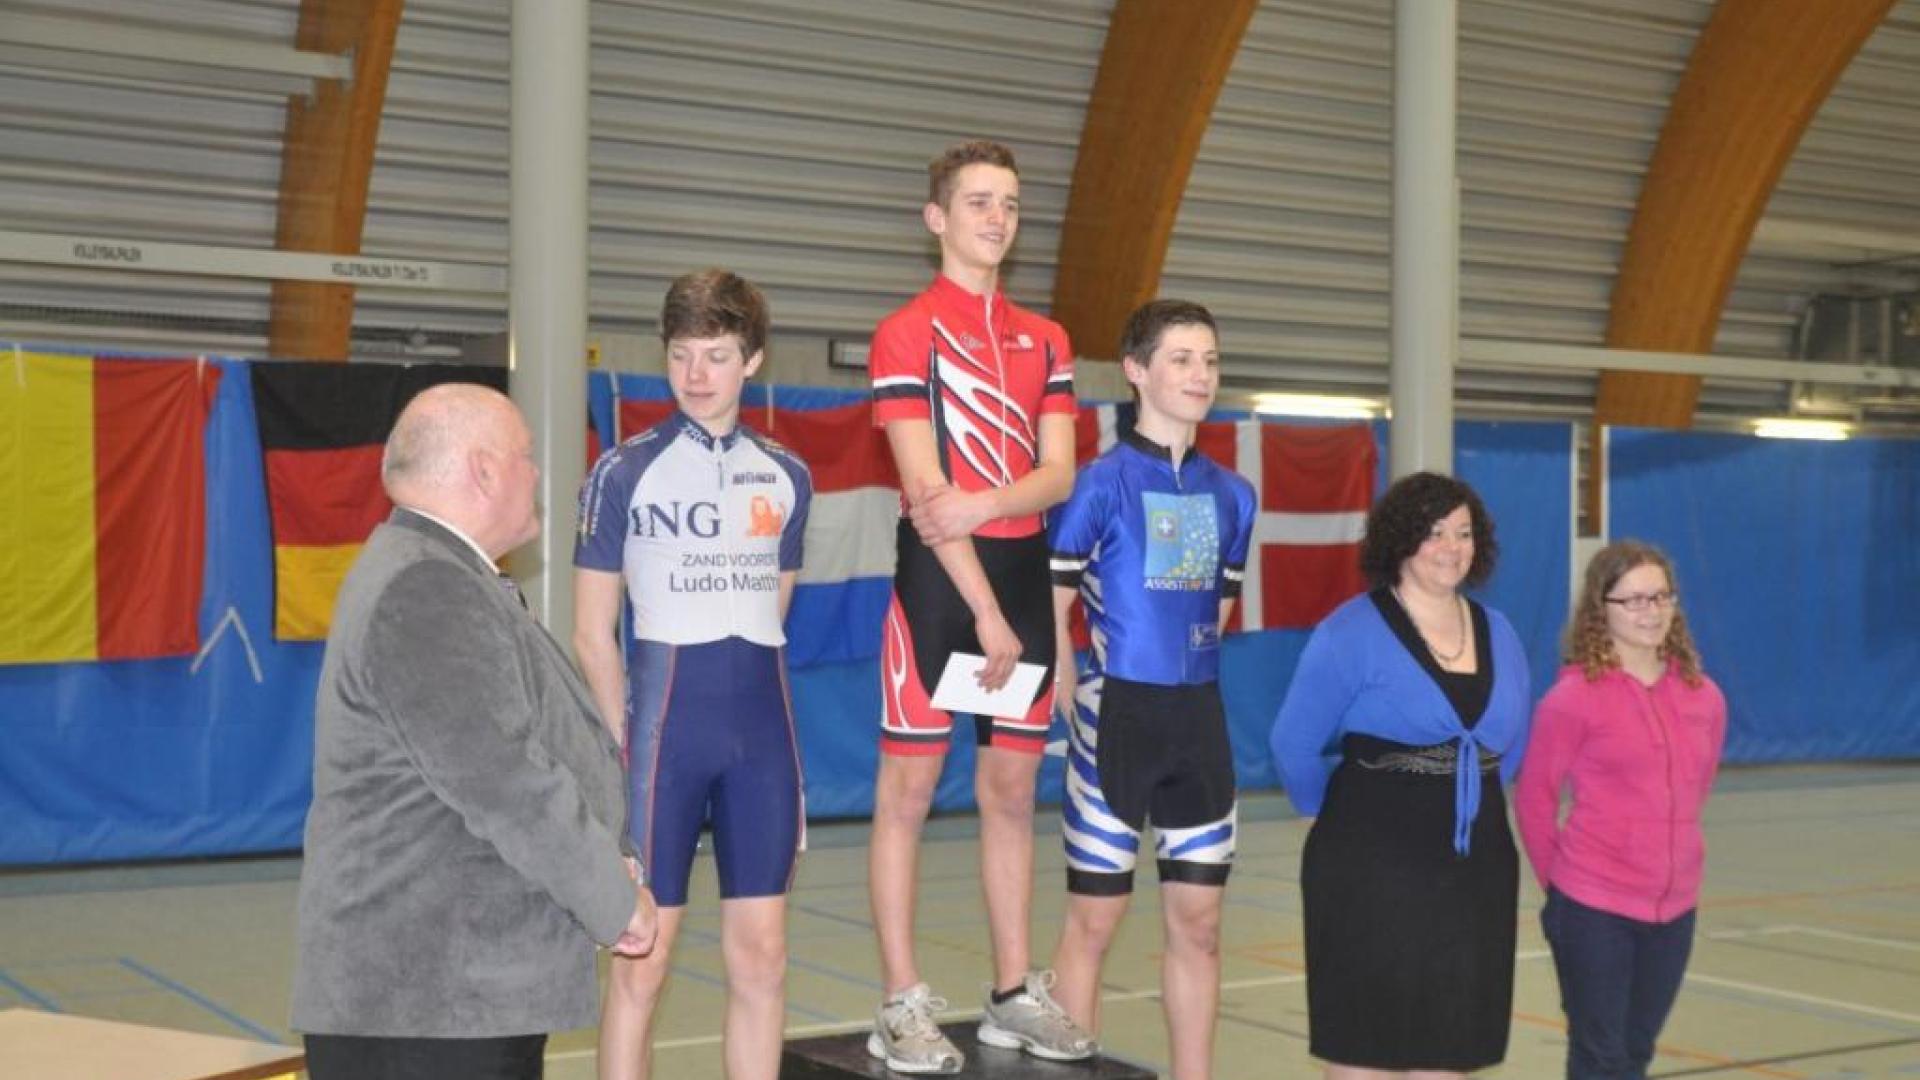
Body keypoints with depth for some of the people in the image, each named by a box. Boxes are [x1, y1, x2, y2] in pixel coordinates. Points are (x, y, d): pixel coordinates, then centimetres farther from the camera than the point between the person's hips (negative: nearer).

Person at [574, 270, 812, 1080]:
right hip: (662, 731, -4)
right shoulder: (624, 472, -3)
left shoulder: (786, 476, 9)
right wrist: (621, 749, -7)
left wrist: (748, 690, 13)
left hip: (763, 736, 4)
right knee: (642, 957, 0)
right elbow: (592, 633, -2)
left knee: (760, 955, 6)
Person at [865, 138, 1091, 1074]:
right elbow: (925, 488, -12)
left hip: (1024, 572, 6)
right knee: (908, 790, -2)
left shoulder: (1045, 341, 14)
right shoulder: (906, 333, -4)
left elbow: (1059, 474, 4)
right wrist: (983, 610, -16)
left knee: (1011, 790, 10)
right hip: (938, 578, -5)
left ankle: (1013, 994, 18)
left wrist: (982, 504, -17)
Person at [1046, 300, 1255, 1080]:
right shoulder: (1102, 481, -8)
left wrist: (1182, 680, 11)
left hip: (1198, 721, 5)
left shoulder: (1231, 494, 8)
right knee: (1095, 917, 2)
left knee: (1198, 920, 9)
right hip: (1118, 716, -5)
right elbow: (1049, 607, -8)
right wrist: (1081, 714, -6)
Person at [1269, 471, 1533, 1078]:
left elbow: (1514, 746, 22)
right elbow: (1294, 745, -6)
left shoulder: (1497, 634, 9)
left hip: (1475, 870, 5)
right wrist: (1343, 816, 6)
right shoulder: (1352, 632, -9)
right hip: (1372, 870, -5)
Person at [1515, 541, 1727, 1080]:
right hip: (1593, 910, -5)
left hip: (1674, 910, 5)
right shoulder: (1574, 697, -11)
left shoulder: (1704, 698, 2)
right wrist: (1560, 878, 5)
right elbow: (1534, 797, -3)